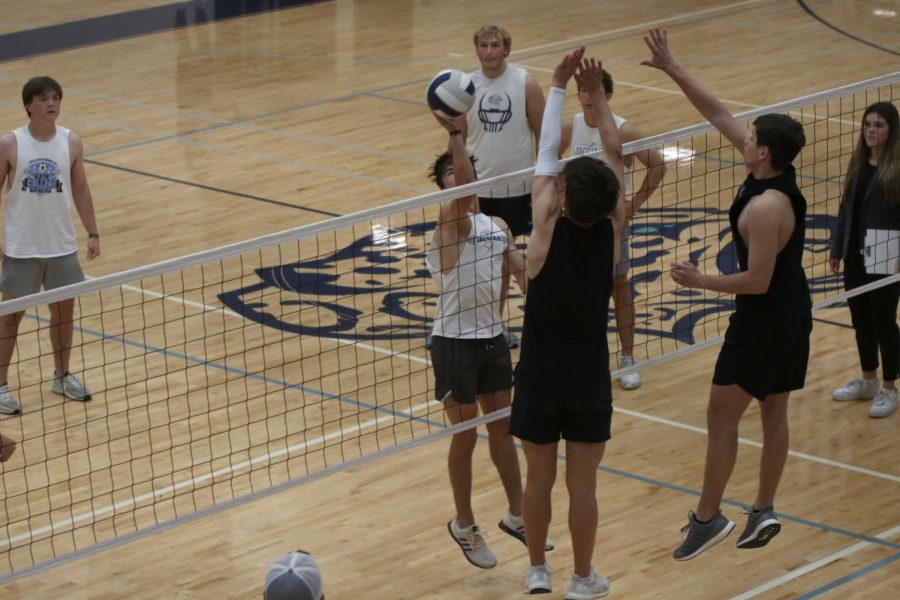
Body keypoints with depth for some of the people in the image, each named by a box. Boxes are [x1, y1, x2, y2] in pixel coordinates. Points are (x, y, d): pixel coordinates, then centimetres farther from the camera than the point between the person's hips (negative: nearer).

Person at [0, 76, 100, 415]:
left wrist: (93, 233, 3)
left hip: (62, 246, 3)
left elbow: (80, 191, 6)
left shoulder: (71, 143, -3)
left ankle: (62, 376, 30)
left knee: (64, 310, 13)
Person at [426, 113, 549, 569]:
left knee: (502, 429, 17)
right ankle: (464, 526, 20)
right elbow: (463, 186, -33)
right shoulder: (452, 220, -12)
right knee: (465, 438, 4)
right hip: (455, 342, -6)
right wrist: (455, 134, -40)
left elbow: (523, 274, 9)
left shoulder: (498, 227, 8)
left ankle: (516, 515, 32)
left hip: (492, 338, 6)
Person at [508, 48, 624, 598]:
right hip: (590, 373, 1)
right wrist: (597, 95, 4)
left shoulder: (549, 229, -16)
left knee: (539, 477, 13)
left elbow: (546, 154, -7)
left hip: (540, 372, -1)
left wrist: (559, 85, -1)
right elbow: (616, 155, -1)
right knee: (583, 483, 10)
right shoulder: (610, 229, -12)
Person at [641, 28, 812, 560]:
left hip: (764, 321, -9)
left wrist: (699, 281, -15)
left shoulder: (765, 207, -27)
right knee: (775, 413, 14)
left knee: (722, 415, 1)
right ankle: (764, 512, 21)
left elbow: (757, 281, -26)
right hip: (794, 315, 9)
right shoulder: (781, 178, -2)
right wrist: (672, 69, 0)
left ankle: (708, 517, 6)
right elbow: (718, 114, 3)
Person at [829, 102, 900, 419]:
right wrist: (837, 249, 10)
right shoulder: (859, 163, 5)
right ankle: (868, 380, 30)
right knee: (861, 320, 15)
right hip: (856, 256, 6)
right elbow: (846, 208, 11)